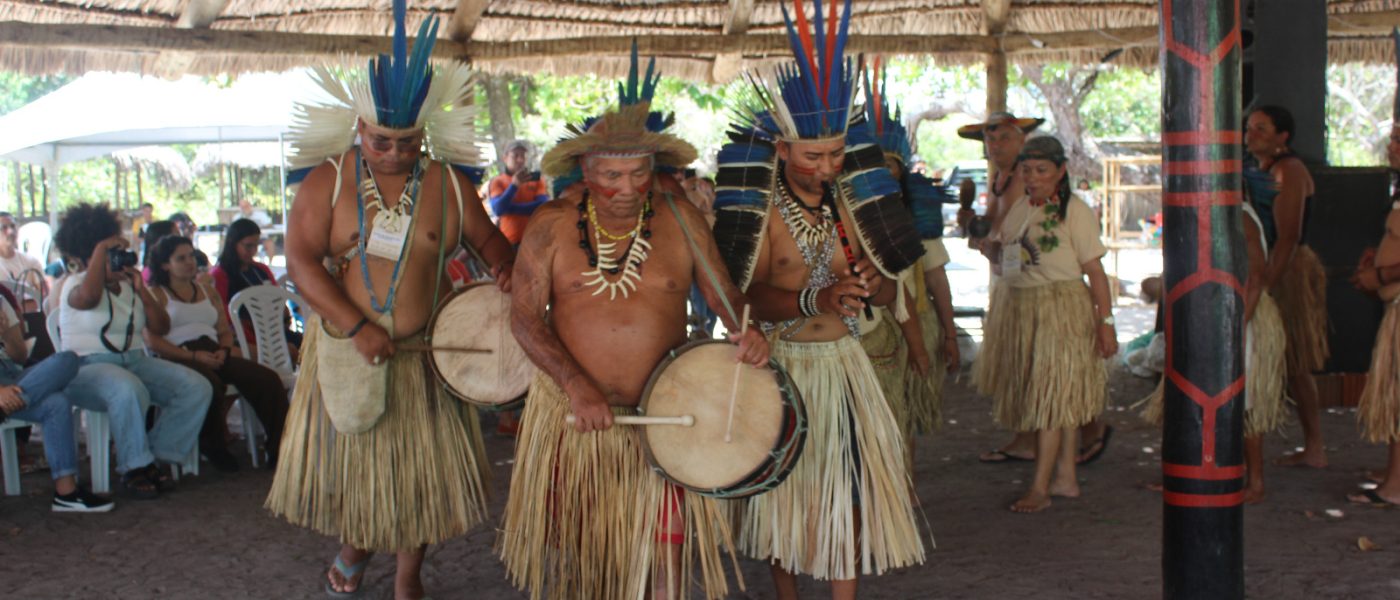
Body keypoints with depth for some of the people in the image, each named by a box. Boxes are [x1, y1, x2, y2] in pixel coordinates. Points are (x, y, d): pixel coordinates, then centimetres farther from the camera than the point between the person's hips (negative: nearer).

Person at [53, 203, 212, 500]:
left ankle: (155, 458, -10)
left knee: (197, 388, -15)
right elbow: (87, 297, -30)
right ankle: (135, 468, -22)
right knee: (128, 390, -41)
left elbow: (161, 327, 11)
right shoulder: (76, 284, -2)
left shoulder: (127, 285, 17)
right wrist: (101, 249, -21)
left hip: (134, 361, 7)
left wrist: (142, 290, -1)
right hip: (87, 368, -7)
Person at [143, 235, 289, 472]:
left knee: (268, 379, -20)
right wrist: (194, 355, -15)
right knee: (210, 384, -40)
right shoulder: (156, 294, 11)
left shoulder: (208, 291, 28)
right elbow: (152, 340, -3)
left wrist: (224, 350, -2)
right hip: (179, 358, -5)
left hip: (214, 355, 5)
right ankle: (213, 448, -16)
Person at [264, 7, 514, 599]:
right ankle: (354, 546, 43)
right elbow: (301, 260, -13)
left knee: (424, 463, 6)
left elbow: (488, 239, 11)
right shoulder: (328, 179, -7)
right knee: (347, 453, 14)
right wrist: (357, 327, -22)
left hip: (425, 351, 1)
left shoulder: (448, 183, -2)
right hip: (346, 348, -1)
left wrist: (504, 267, -14)